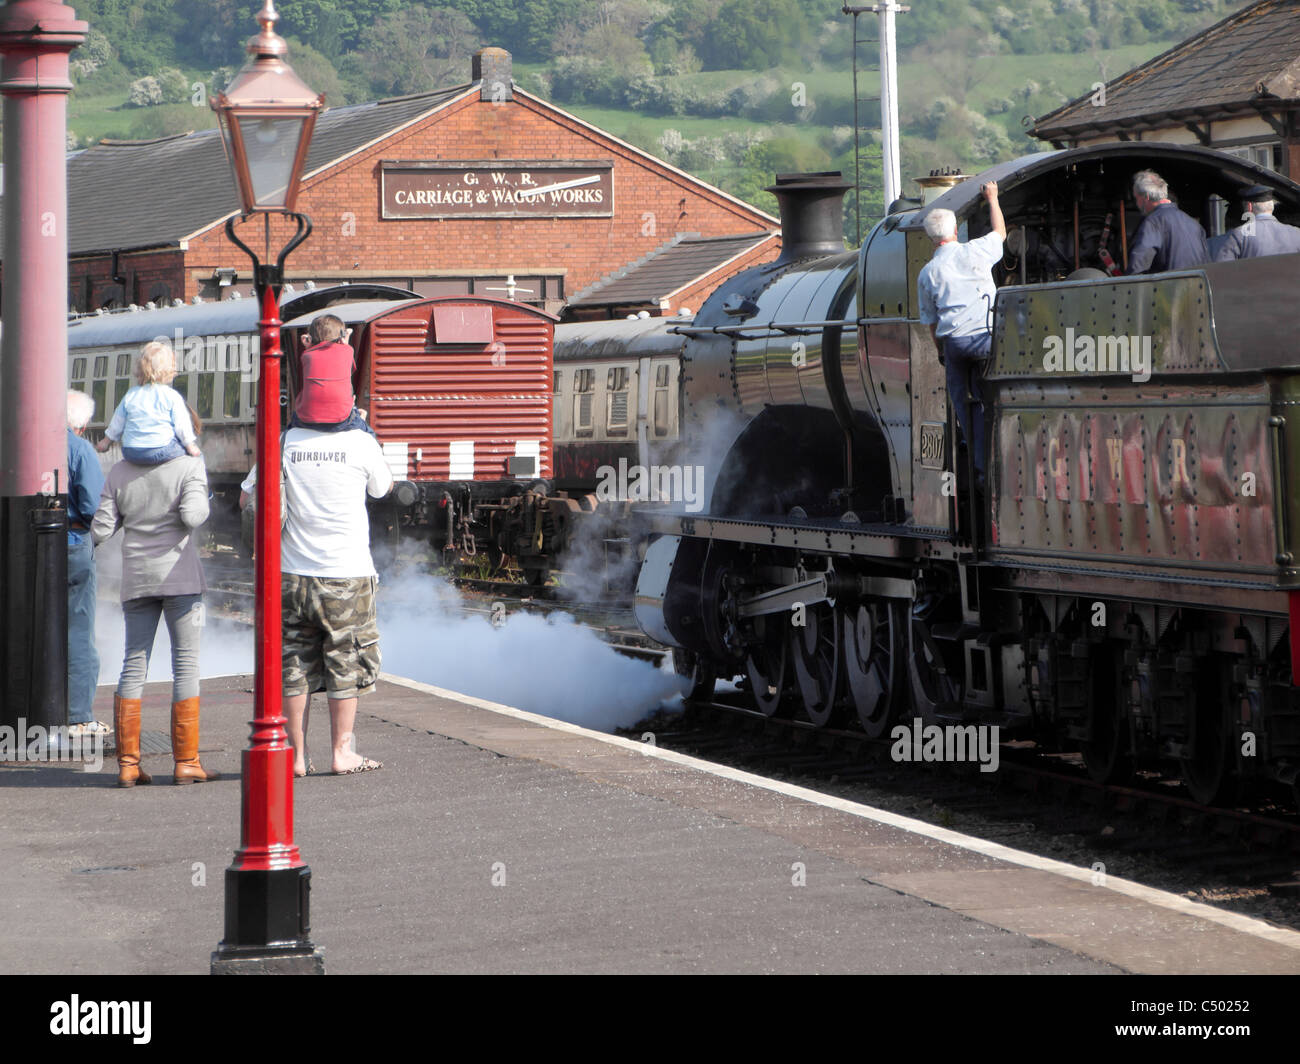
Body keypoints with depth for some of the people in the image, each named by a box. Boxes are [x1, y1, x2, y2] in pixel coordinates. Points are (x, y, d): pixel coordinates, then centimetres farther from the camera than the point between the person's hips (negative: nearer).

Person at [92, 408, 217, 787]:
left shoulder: (120, 472, 9)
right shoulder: (189, 464, -4)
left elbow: (100, 530, 5)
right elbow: (191, 517, -17)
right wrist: (203, 501, 3)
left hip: (136, 577, 4)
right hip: (179, 572, -4)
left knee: (134, 664, 7)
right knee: (186, 663, 1)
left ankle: (127, 762, 3)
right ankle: (186, 761, -1)